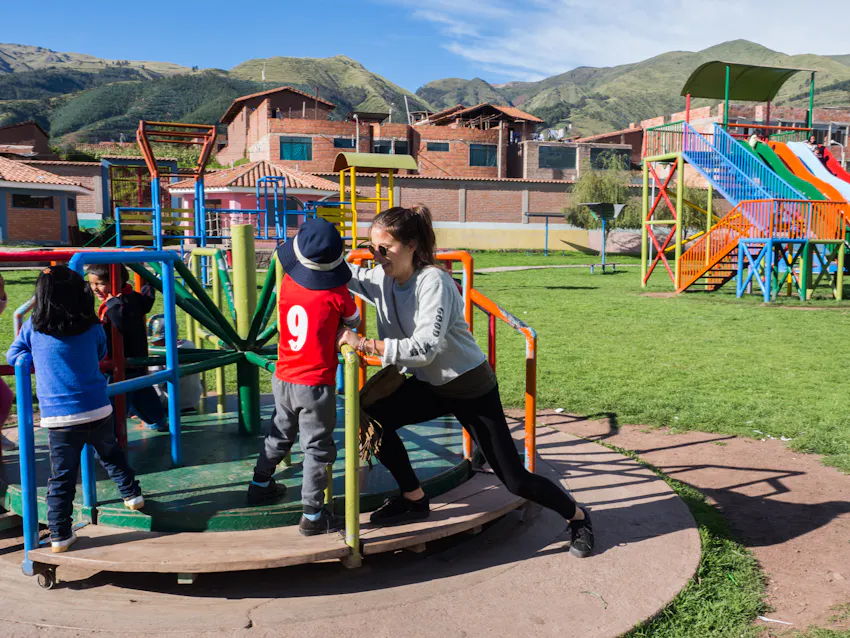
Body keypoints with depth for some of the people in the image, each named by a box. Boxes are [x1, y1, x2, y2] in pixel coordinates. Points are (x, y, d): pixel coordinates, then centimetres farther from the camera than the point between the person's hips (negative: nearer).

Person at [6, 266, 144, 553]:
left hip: (59, 418, -1)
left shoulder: (33, 327, -2)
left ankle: (60, 535, 10)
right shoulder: (92, 326, 0)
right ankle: (131, 494, 32)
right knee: (111, 455, 26)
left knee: (61, 478, 7)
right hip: (98, 410, 1)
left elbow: (13, 357, 11)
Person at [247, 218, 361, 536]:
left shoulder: (287, 282, -4)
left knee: (279, 433, 27)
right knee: (317, 448, 3)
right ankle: (313, 515, 7)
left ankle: (260, 484, 44)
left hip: (283, 379, 6)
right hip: (315, 385, -6)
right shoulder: (337, 293, -16)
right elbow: (353, 320, 2)